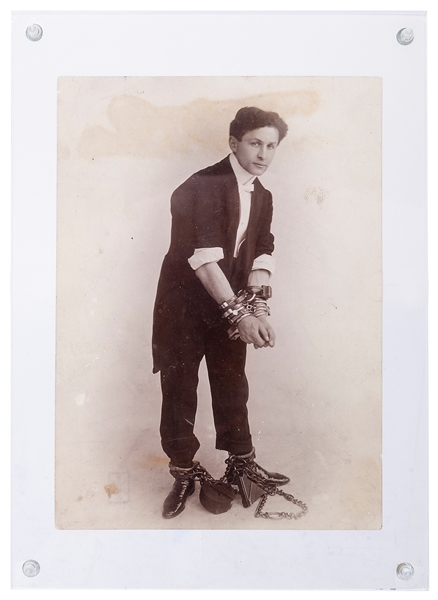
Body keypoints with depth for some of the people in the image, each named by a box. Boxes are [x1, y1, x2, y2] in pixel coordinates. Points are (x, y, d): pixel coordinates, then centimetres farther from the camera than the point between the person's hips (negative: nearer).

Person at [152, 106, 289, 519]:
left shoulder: (262, 197, 7)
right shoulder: (203, 186, -17)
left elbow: (261, 255, -1)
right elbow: (203, 257, -24)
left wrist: (257, 308, -16)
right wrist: (239, 313, -26)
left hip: (231, 305, 6)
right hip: (185, 304, -6)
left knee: (233, 385, 16)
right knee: (179, 391, 5)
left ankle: (242, 461, 34)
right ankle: (183, 473, 21)